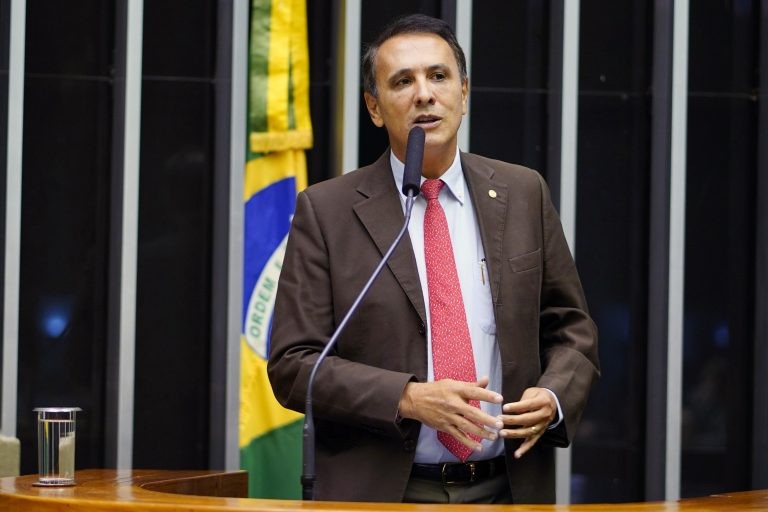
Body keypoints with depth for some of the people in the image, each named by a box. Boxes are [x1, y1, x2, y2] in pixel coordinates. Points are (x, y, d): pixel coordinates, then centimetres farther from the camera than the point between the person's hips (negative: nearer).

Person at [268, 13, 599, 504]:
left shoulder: (524, 194, 5)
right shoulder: (326, 211, -3)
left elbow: (571, 330, 11)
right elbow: (293, 364, -6)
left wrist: (554, 398, -9)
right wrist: (408, 399, -19)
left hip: (507, 488, 2)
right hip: (381, 496, -2)